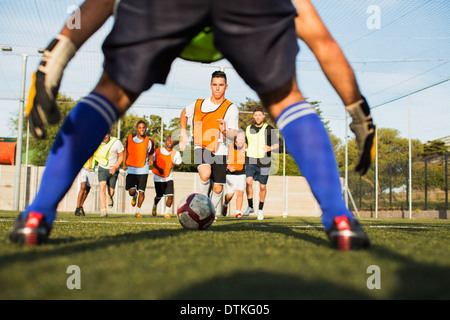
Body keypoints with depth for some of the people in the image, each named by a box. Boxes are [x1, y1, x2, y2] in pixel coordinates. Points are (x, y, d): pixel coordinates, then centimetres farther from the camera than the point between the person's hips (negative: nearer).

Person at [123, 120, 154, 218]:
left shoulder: (149, 142, 0)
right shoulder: (130, 138, 1)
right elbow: (126, 151, 16)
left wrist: (151, 161, -10)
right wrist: (124, 164, 10)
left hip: (143, 169, 0)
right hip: (131, 169, 0)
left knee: (141, 191, -4)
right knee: (132, 191, -10)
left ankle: (137, 212, 12)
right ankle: (134, 196, 29)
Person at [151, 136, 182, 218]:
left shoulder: (176, 153, -4)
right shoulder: (159, 151, -8)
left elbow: (179, 164, 5)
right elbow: (153, 162, 3)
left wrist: (175, 165, -20)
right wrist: (158, 168, -16)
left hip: (169, 178, 1)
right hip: (158, 178, -1)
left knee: (170, 196, -13)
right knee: (159, 196, 4)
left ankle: (166, 212, 8)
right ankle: (154, 206, 40)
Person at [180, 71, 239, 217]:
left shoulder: (231, 109, -6)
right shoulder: (199, 104, 1)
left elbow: (232, 135, -15)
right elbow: (184, 113, 22)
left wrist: (224, 131, -37)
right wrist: (183, 133, 13)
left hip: (220, 151, 1)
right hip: (201, 147, 0)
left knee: (218, 189, 2)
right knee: (205, 174, -30)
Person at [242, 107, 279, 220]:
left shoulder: (269, 128, 1)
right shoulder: (248, 129, 11)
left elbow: (276, 144, 3)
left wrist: (270, 148, -17)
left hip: (264, 162, -2)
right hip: (251, 160, 2)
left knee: (262, 187, 4)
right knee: (248, 182, -16)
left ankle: (260, 210, 23)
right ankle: (250, 207, 0)